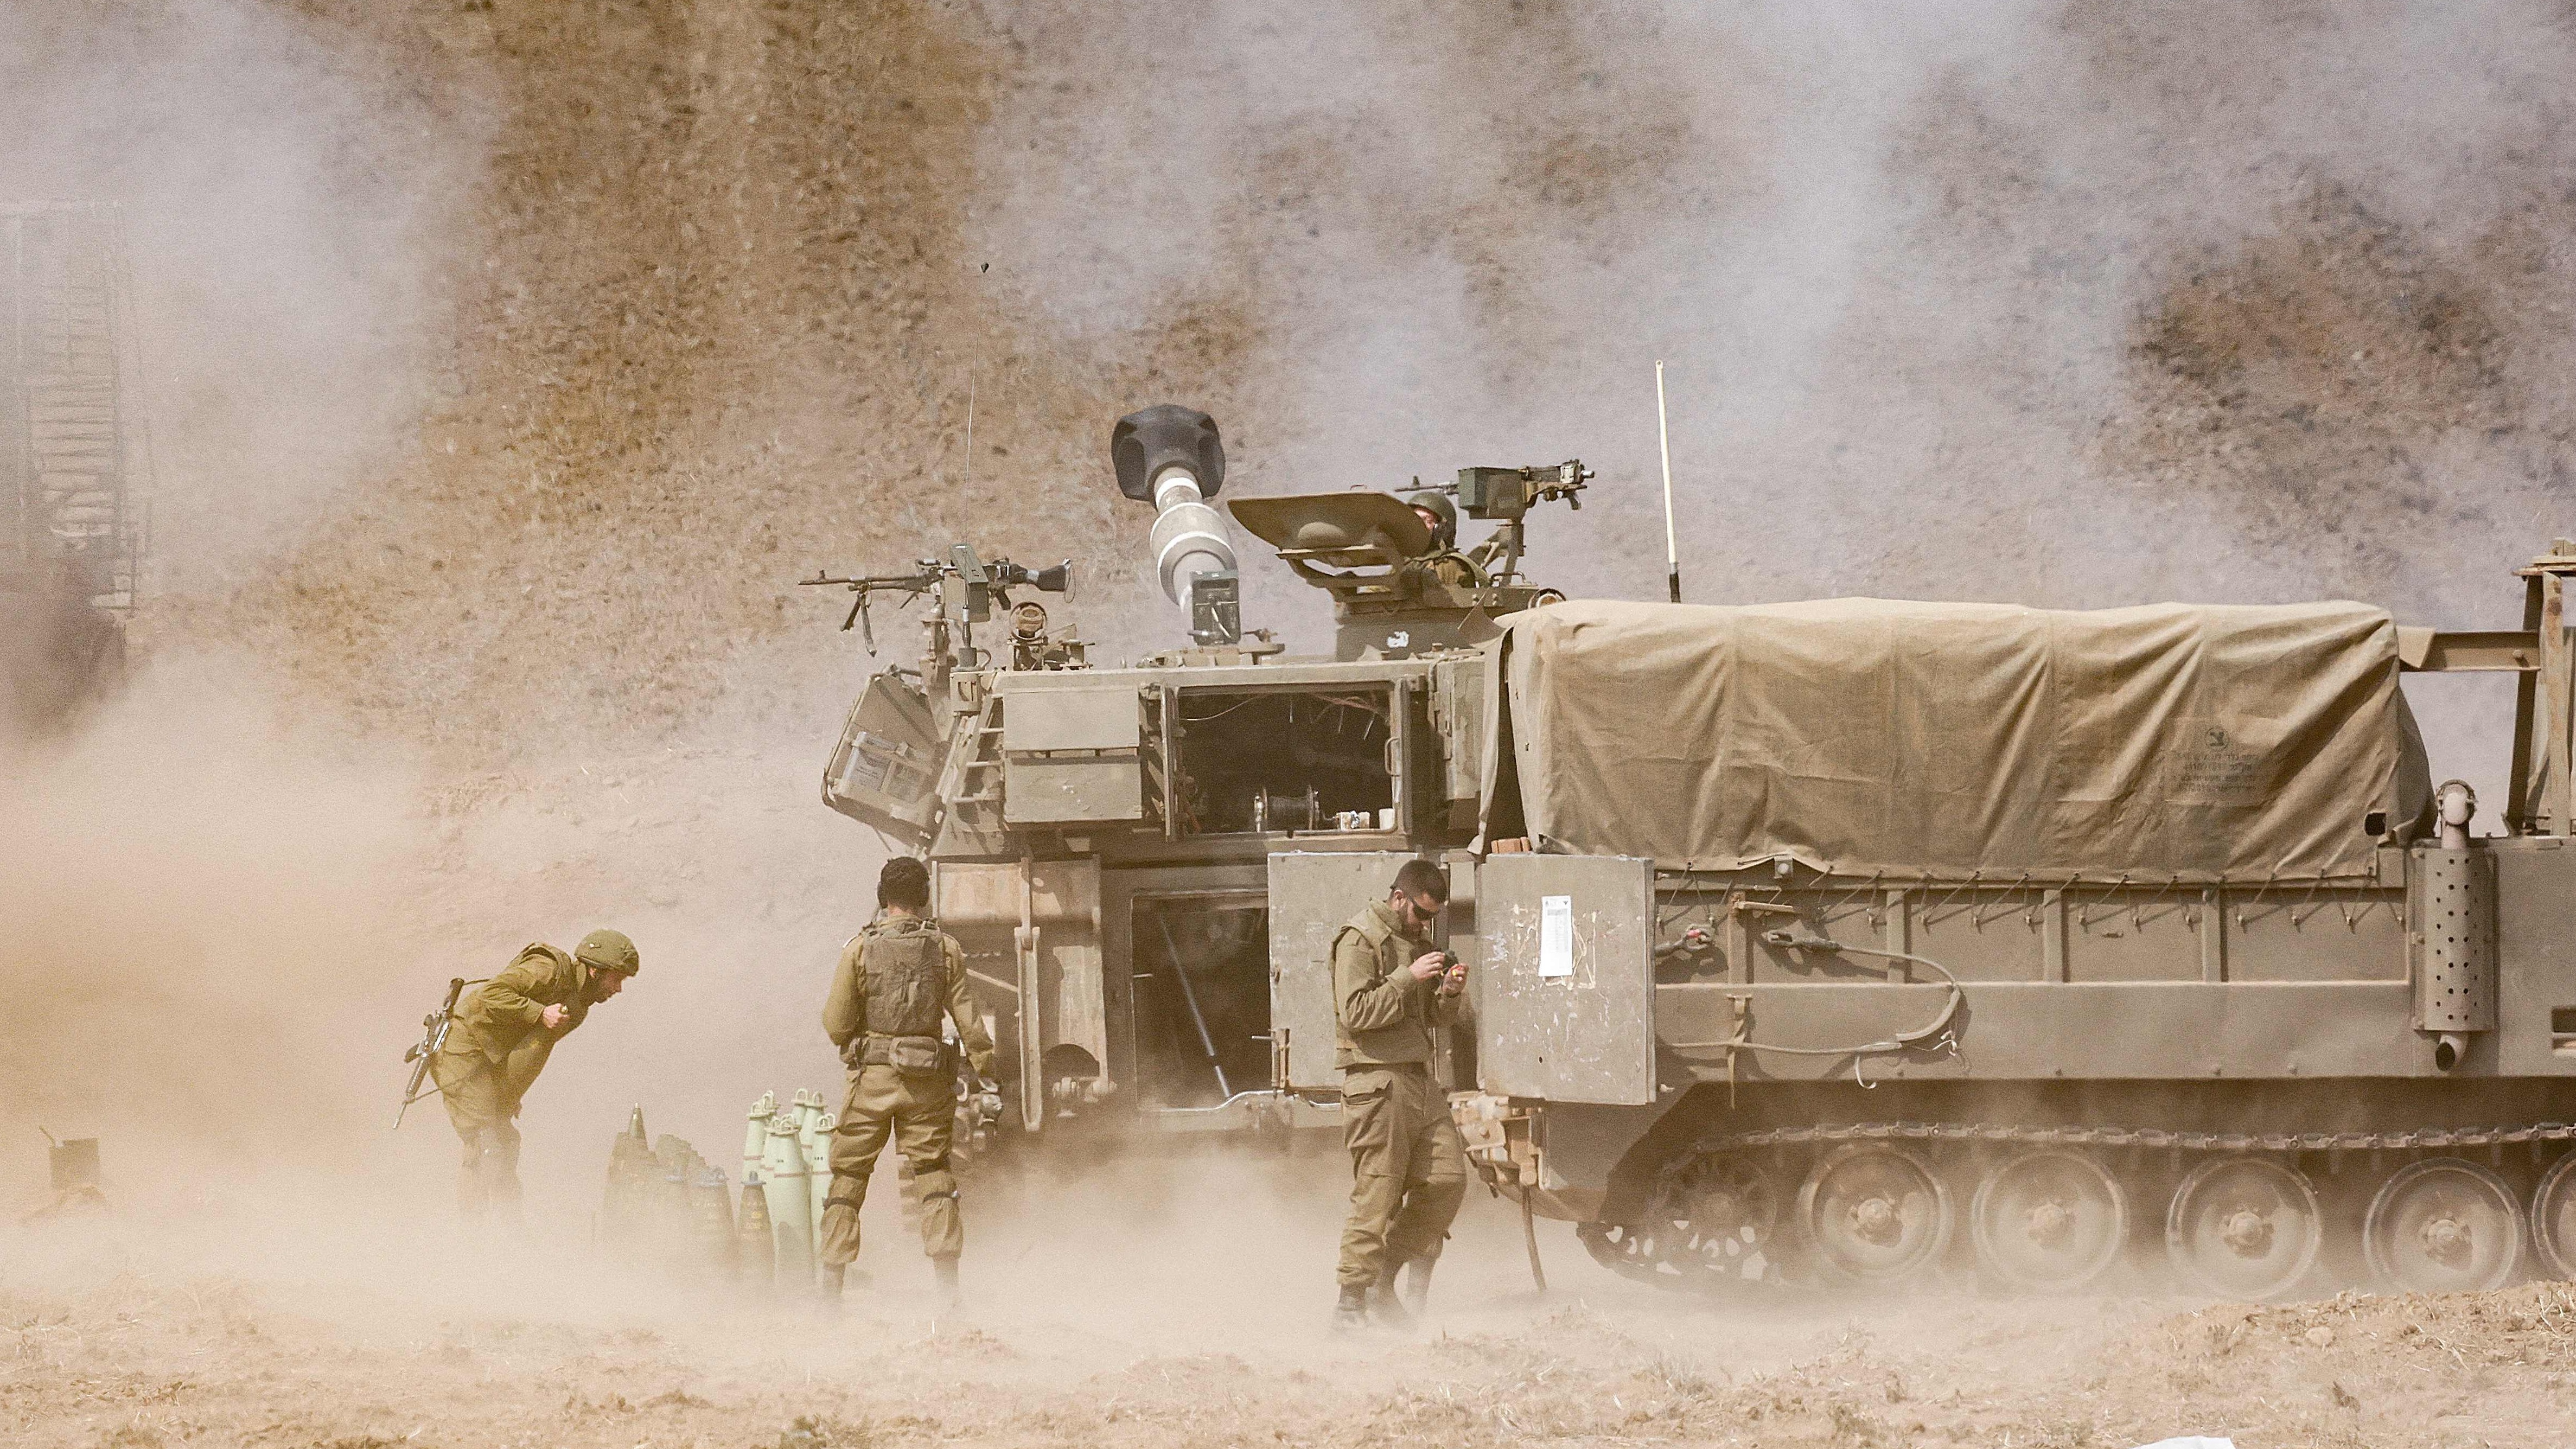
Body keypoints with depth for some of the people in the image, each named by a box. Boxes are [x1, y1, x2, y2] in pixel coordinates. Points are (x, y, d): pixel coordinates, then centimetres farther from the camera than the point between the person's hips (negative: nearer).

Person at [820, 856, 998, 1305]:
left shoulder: (860, 948, -4)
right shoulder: (945, 949, 0)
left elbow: (836, 1026, -3)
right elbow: (969, 1021, -2)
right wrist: (987, 1072, 6)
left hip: (872, 1079, -1)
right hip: (928, 1082, 1)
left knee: (847, 1179, 7)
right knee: (935, 1177, 8)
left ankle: (831, 1286, 4)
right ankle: (948, 1282, -3)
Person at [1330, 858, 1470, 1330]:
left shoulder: (1417, 940, 20)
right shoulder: (1359, 941, -7)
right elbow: (1356, 1013, -18)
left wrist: (1449, 992, 2)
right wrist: (1408, 978, -19)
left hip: (1418, 1077, 9)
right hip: (1376, 1080, -9)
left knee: (1447, 1177, 1)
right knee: (1377, 1196, -10)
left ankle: (1385, 1277, 12)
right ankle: (1352, 1302, -6)